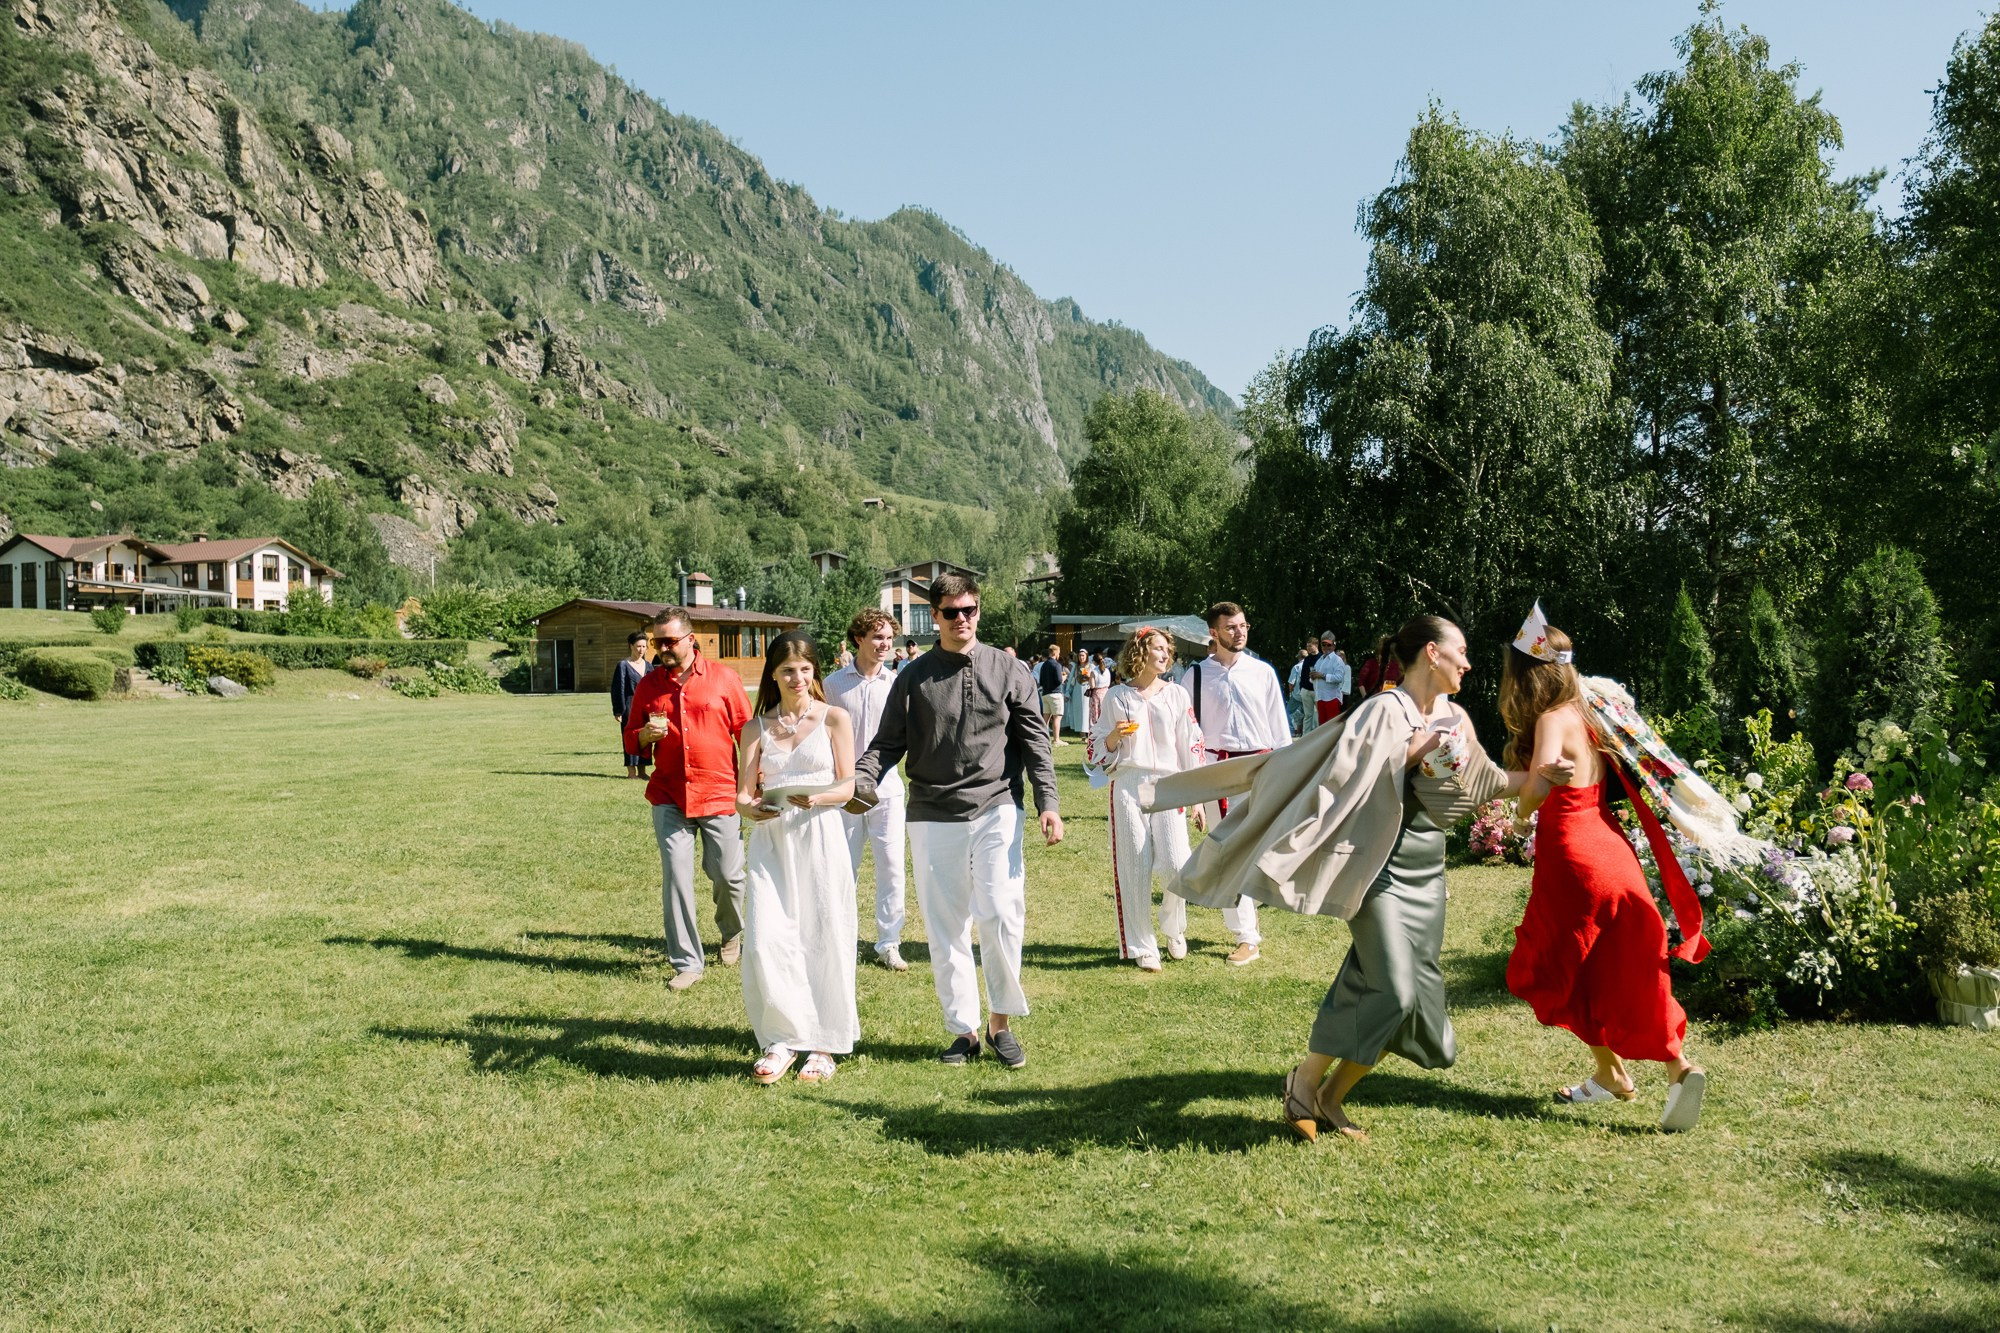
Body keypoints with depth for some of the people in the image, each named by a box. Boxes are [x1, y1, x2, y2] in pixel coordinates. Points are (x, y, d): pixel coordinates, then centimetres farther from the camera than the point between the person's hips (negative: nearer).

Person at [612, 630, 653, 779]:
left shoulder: (648, 665, 12)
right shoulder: (623, 666, -3)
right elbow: (618, 689, -5)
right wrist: (618, 711, -11)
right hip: (630, 707, -5)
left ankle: (642, 771, 13)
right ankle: (631, 771, 4)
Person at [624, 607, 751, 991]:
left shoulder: (724, 679, -1)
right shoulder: (649, 684, 7)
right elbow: (631, 740, 14)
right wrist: (645, 734, -9)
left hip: (720, 796, -2)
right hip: (668, 798, 2)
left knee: (727, 874, 4)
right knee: (675, 877, -3)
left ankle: (732, 932, 35)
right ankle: (686, 962, 7)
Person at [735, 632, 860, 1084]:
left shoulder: (834, 719, 4)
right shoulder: (757, 728, 11)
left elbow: (847, 785, 0)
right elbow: (744, 792, 6)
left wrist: (816, 798, -21)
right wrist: (749, 807, -17)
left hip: (819, 838, -2)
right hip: (770, 840, 2)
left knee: (822, 940, 1)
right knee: (764, 941, -8)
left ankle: (824, 1045, 14)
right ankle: (783, 1040, 7)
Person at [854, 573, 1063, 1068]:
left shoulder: (1010, 671, 6)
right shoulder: (914, 678, 7)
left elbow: (1035, 741, 5)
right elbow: (887, 744, 5)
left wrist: (1048, 804, -4)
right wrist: (857, 782, -13)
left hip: (996, 811, -1)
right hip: (933, 818, 1)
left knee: (1001, 914, -12)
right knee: (945, 927, 5)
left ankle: (1001, 1022, 7)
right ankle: (964, 1030, 17)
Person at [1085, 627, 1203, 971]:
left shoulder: (1177, 695, 8)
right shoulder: (1117, 696, 6)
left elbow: (1191, 746, 9)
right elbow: (1098, 751, 10)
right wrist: (1115, 736, -12)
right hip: (1128, 786, -1)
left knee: (1178, 865, -10)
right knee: (1135, 869, -1)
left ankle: (1173, 927, 19)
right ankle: (1141, 946, 12)